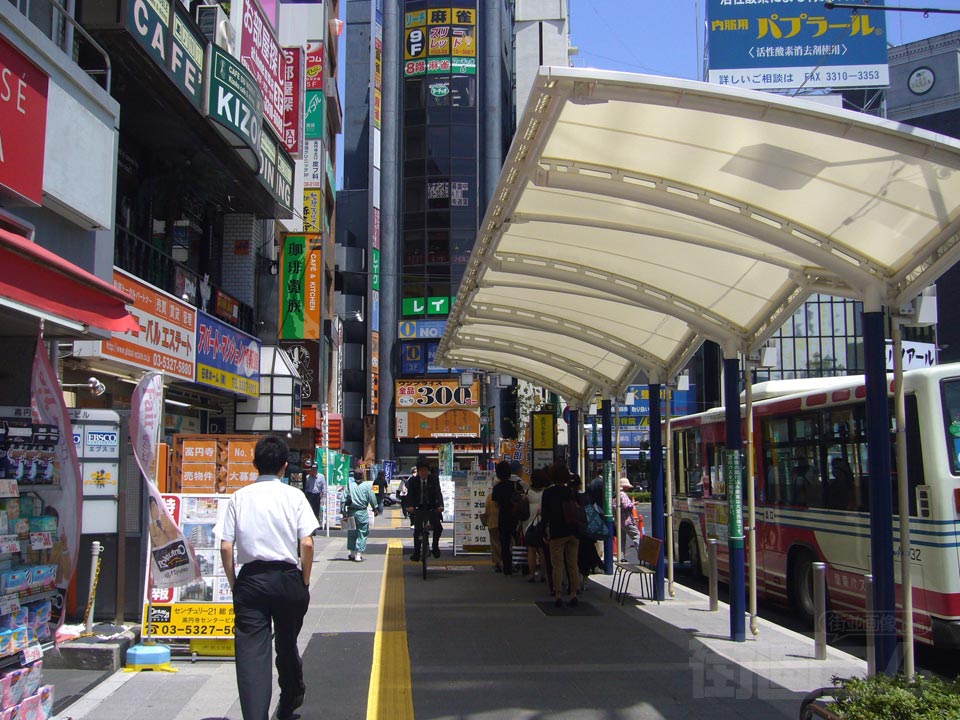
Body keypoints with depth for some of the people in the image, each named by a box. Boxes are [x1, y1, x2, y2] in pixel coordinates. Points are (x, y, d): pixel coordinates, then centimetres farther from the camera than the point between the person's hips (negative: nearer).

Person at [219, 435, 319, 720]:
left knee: (251, 651, -2)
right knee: (286, 644, 19)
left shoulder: (239, 497, 2)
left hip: (250, 579, 0)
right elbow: (307, 543, -9)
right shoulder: (294, 495, -2)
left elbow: (226, 547, -2)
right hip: (287, 577, 1)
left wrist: (234, 584, 8)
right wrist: (305, 582, 3)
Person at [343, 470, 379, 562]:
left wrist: (344, 512, 4)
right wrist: (375, 509, 15)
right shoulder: (367, 486, -3)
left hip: (351, 512, 2)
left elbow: (344, 500, 0)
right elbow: (372, 499, 1)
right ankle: (358, 554, -3)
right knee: (362, 533, 3)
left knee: (351, 533, 15)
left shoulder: (349, 485, 2)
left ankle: (353, 553, 23)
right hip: (362, 512, -2)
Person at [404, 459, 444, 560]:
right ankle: (416, 553, 3)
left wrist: (440, 505, -29)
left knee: (438, 527, -15)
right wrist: (410, 506, -28)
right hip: (418, 509, 0)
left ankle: (435, 546, 10)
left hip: (432, 508, 0)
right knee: (417, 530, -8)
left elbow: (438, 492, -11)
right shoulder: (413, 480, -1)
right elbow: (410, 494, -9)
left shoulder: (434, 479, -2)